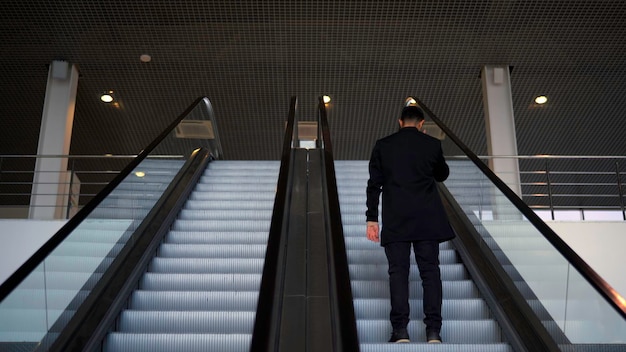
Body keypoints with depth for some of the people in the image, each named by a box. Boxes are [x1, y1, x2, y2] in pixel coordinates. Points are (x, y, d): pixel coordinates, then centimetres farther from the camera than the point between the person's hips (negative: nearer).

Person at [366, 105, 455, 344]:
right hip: (427, 219, 0)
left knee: (398, 272, -1)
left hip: (395, 220, 0)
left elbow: (374, 184, 2)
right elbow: (442, 175, 20)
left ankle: (400, 331, -7)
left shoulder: (383, 145, 5)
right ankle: (433, 331, -3)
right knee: (430, 271, 2)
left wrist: (372, 218, 4)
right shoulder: (432, 144, 4)